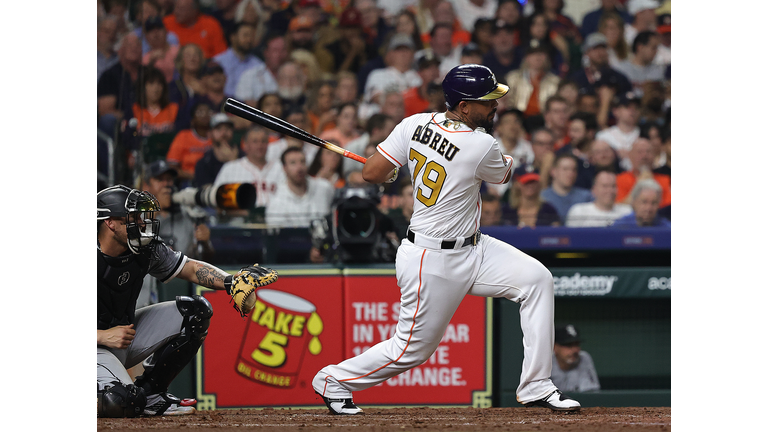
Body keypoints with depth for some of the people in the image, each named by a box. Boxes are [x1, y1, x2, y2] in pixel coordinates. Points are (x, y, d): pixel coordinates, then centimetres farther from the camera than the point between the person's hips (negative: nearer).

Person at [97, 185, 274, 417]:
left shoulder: (146, 250, -8)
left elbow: (191, 269, 1)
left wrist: (230, 283, -18)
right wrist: (103, 337, -31)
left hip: (124, 329, 8)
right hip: (96, 345, -7)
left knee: (196, 310, -3)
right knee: (120, 402, -34)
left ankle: (148, 392, 3)